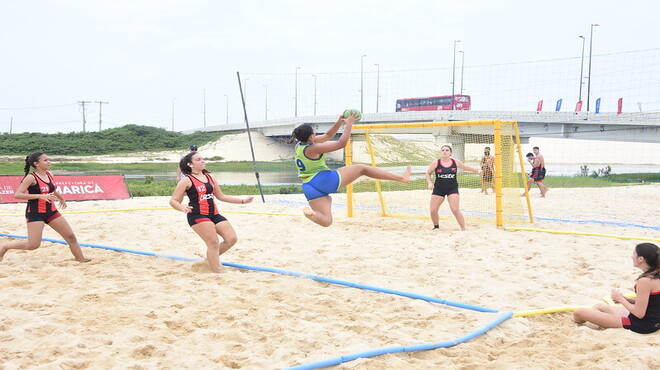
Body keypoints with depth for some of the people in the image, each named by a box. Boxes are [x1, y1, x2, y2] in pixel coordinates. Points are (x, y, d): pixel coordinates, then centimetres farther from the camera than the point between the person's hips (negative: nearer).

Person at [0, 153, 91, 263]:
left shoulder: (49, 175, 6)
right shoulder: (31, 178, -15)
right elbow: (17, 195, -22)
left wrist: (61, 198, 38)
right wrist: (40, 196, -29)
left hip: (51, 211, 7)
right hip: (35, 213, -7)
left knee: (70, 236, 4)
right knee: (33, 245, -10)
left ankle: (81, 259, 18)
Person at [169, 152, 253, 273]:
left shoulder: (210, 177, 16)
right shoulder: (187, 180, -4)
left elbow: (221, 196, 24)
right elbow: (173, 200, -5)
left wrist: (242, 201, 20)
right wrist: (183, 208, -28)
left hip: (214, 214, 7)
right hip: (197, 216, -7)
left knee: (232, 239, -2)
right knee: (214, 243, -19)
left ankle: (210, 259, 18)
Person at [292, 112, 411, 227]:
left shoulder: (299, 145, 11)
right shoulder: (312, 149, -15)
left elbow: (327, 136, 21)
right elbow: (341, 143, -14)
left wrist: (339, 122, 13)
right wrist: (349, 124, -5)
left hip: (309, 187, 8)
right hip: (324, 179, -8)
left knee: (326, 221, 4)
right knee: (361, 168, 2)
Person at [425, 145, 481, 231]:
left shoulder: (455, 162, 0)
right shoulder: (436, 163, -5)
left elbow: (466, 167, 18)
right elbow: (428, 173, 6)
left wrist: (477, 171, 26)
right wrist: (429, 183, -9)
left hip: (452, 189, -1)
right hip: (438, 189, 1)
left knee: (455, 210, -13)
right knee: (433, 210, -2)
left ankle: (463, 228, -1)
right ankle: (436, 226, 25)